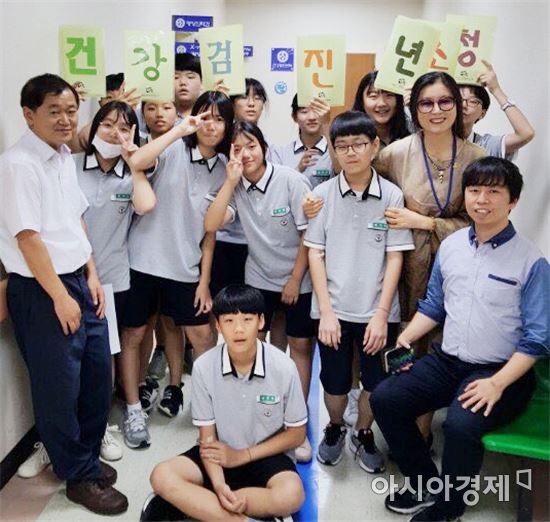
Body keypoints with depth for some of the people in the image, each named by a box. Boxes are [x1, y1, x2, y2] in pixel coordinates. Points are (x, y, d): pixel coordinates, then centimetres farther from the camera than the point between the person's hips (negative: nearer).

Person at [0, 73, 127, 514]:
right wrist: (60, 296, -15)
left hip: (78, 281, 8)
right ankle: (80, 476, 23)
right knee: (59, 388, 5)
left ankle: (87, 455, 37)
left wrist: (92, 276, 10)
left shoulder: (66, 157, 9)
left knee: (98, 375, 16)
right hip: (40, 291, -8)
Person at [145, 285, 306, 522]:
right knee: (162, 477, -23)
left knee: (291, 495, -33)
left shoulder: (283, 367, -17)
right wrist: (219, 486, -24)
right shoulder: (204, 367, -14)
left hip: (267, 455, -1)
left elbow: (296, 433, -5)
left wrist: (242, 455, -11)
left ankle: (191, 502, -18)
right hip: (222, 453, 2)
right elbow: (207, 436, -7)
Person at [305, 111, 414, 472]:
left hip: (377, 310, 0)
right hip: (333, 309, 0)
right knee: (335, 382, 12)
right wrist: (326, 311, -7)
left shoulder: (392, 196, -6)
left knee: (376, 383, 11)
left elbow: (395, 258, -4)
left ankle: (364, 434, 38)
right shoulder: (323, 194, -4)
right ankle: (334, 429, 41)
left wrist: (381, 314, -8)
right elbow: (315, 254, -2)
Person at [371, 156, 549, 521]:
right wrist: (405, 339, -1)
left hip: (502, 371, -5)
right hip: (446, 361, 6)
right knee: (385, 399, -9)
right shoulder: (450, 246, 5)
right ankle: (426, 484, 12)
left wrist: (497, 384, -21)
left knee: (461, 423, -32)